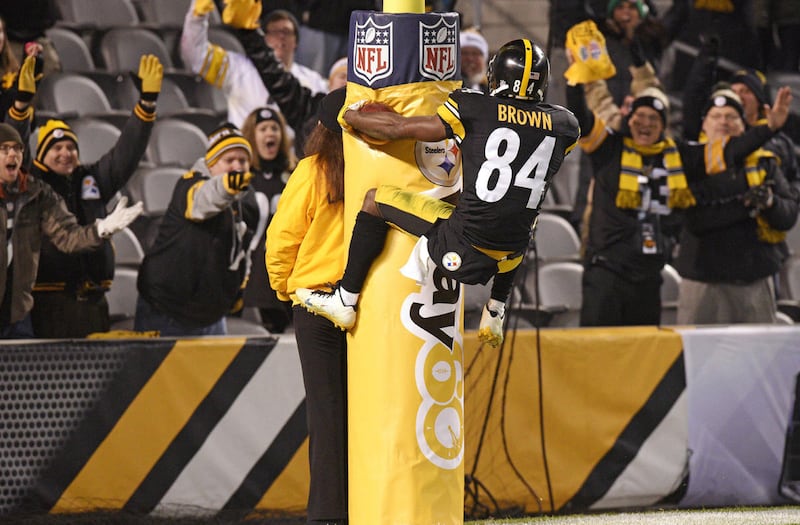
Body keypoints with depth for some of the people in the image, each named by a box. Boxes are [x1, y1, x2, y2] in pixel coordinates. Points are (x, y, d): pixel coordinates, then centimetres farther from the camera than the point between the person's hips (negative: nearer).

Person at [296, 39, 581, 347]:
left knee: (376, 199, 15)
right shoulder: (563, 127, 3)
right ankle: (496, 312, 33)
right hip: (507, 260, 4)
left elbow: (398, 128, 2)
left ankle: (345, 301, 18)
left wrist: (350, 116, 20)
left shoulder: (473, 110, -6)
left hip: (461, 247, -4)